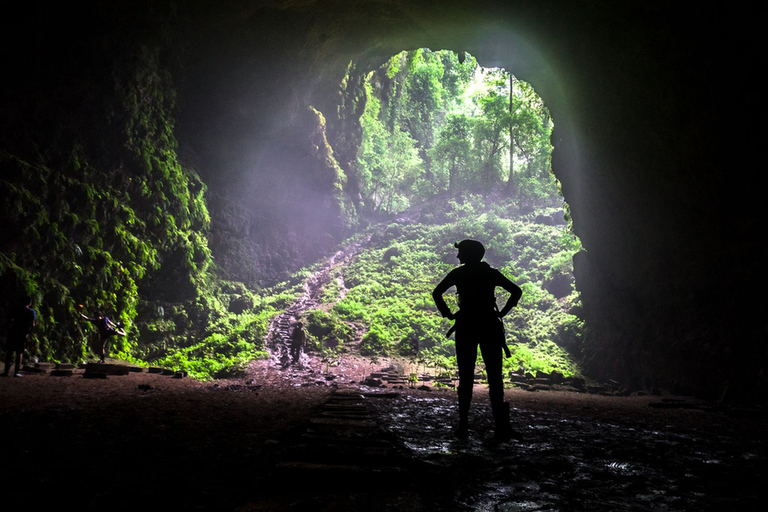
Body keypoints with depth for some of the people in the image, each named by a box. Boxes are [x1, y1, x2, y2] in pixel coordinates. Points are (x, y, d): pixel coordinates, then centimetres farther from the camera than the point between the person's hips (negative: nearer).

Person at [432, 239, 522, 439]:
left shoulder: (458, 273, 1)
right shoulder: (491, 273, 6)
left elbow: (437, 293, -8)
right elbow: (516, 291, 2)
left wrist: (448, 314, 1)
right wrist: (502, 312, 5)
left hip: (466, 326, -1)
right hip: (490, 326, 1)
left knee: (466, 377, 6)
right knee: (494, 376, 3)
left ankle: (463, 425, 5)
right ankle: (500, 426, -2)